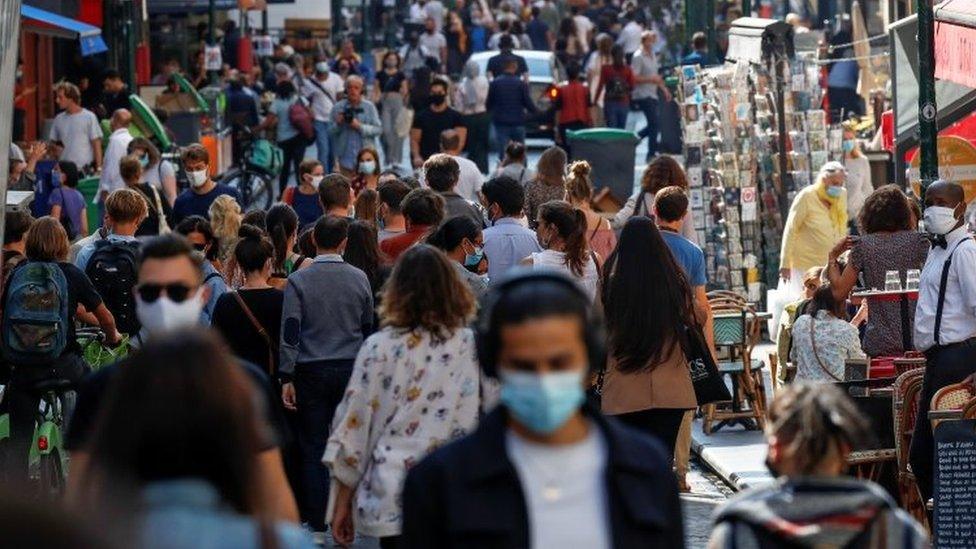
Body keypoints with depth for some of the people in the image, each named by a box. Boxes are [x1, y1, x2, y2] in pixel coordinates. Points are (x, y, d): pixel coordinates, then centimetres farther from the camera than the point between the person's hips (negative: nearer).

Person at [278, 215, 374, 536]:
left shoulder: (298, 281, -8)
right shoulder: (360, 279, -1)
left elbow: (290, 332, -10)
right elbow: (368, 328, 7)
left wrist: (287, 378, -6)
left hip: (312, 371, -2)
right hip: (351, 369, 2)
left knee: (314, 447, 4)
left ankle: (318, 519, 4)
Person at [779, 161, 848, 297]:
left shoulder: (842, 196, 7)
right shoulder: (806, 197, -9)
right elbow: (790, 230, -8)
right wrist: (785, 264, -10)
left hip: (831, 266, 5)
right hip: (806, 266, -5)